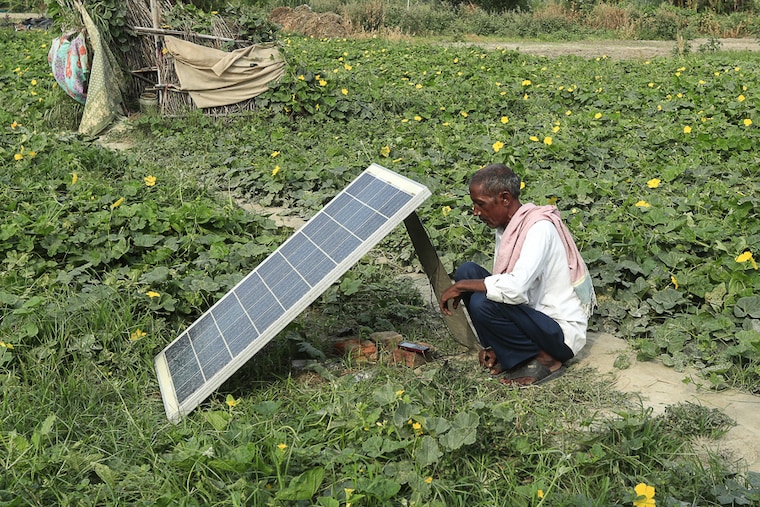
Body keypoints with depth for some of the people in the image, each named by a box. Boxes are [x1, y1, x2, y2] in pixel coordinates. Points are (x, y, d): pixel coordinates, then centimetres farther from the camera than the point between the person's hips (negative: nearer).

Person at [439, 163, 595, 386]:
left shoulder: (539, 227, -22)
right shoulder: (506, 227, 5)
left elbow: (516, 288, -36)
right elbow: (504, 283, 9)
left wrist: (461, 286, -23)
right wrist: (494, 347, 1)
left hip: (561, 333, -9)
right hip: (533, 313, 9)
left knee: (482, 303, -28)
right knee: (467, 271, -5)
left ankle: (546, 359, -7)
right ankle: (510, 356, 3)